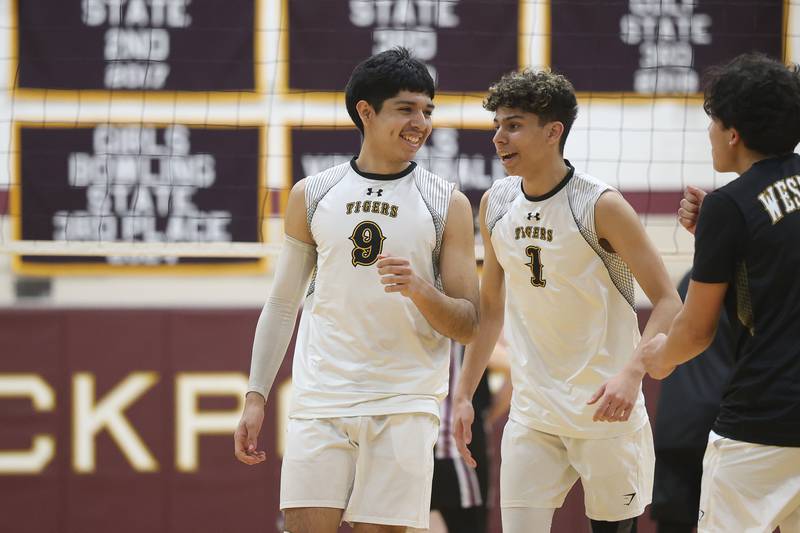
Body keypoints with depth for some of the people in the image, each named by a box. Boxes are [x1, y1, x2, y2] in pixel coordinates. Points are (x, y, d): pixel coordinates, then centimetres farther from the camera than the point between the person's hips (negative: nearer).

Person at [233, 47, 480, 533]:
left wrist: (418, 288, -18)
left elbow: (468, 326, 2)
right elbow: (282, 305, 14)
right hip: (320, 400, 1)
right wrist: (256, 397, 6)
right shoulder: (312, 196, 9)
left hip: (404, 406, -1)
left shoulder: (447, 205, 3)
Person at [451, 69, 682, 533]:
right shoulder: (496, 204, 5)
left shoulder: (600, 206, -13)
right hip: (533, 415, 4)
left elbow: (668, 303, -13)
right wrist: (464, 394, 12)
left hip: (606, 410, -4)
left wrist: (631, 373, -29)